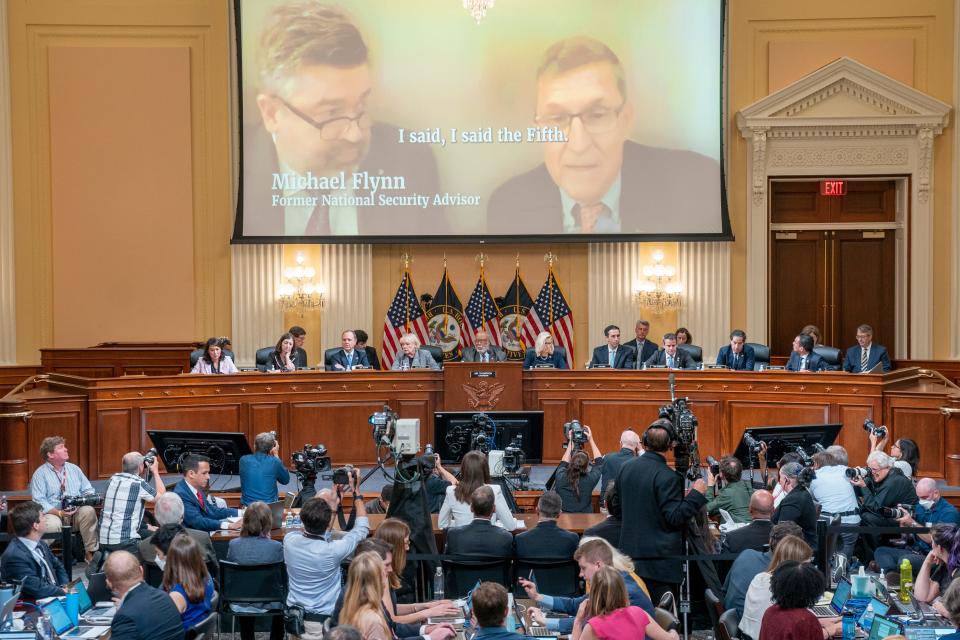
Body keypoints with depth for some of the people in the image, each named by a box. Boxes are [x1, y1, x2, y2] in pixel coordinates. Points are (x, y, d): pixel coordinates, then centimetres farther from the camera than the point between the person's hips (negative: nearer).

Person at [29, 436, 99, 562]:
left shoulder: (74, 469, 15)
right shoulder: (40, 474, 0)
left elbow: (88, 490, 16)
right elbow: (39, 501, -9)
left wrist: (89, 497, -10)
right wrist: (59, 513, -23)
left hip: (77, 512, 4)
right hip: (53, 513, -4)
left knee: (88, 511, -29)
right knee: (52, 525, -38)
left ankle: (91, 552, -24)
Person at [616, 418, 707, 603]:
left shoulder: (626, 468, 4)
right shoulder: (667, 477, -18)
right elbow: (675, 518, -17)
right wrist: (697, 494, -11)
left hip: (630, 554, 7)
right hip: (659, 559, -7)